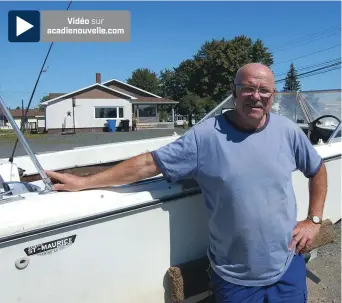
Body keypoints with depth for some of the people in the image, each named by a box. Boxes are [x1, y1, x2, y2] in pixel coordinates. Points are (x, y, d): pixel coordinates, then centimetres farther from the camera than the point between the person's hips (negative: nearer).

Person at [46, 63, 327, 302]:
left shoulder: (288, 131, -4)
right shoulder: (206, 136, -15)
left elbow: (318, 170, 12)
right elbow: (148, 164, -14)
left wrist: (314, 220, 5)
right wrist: (84, 182, -15)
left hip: (287, 266, 3)